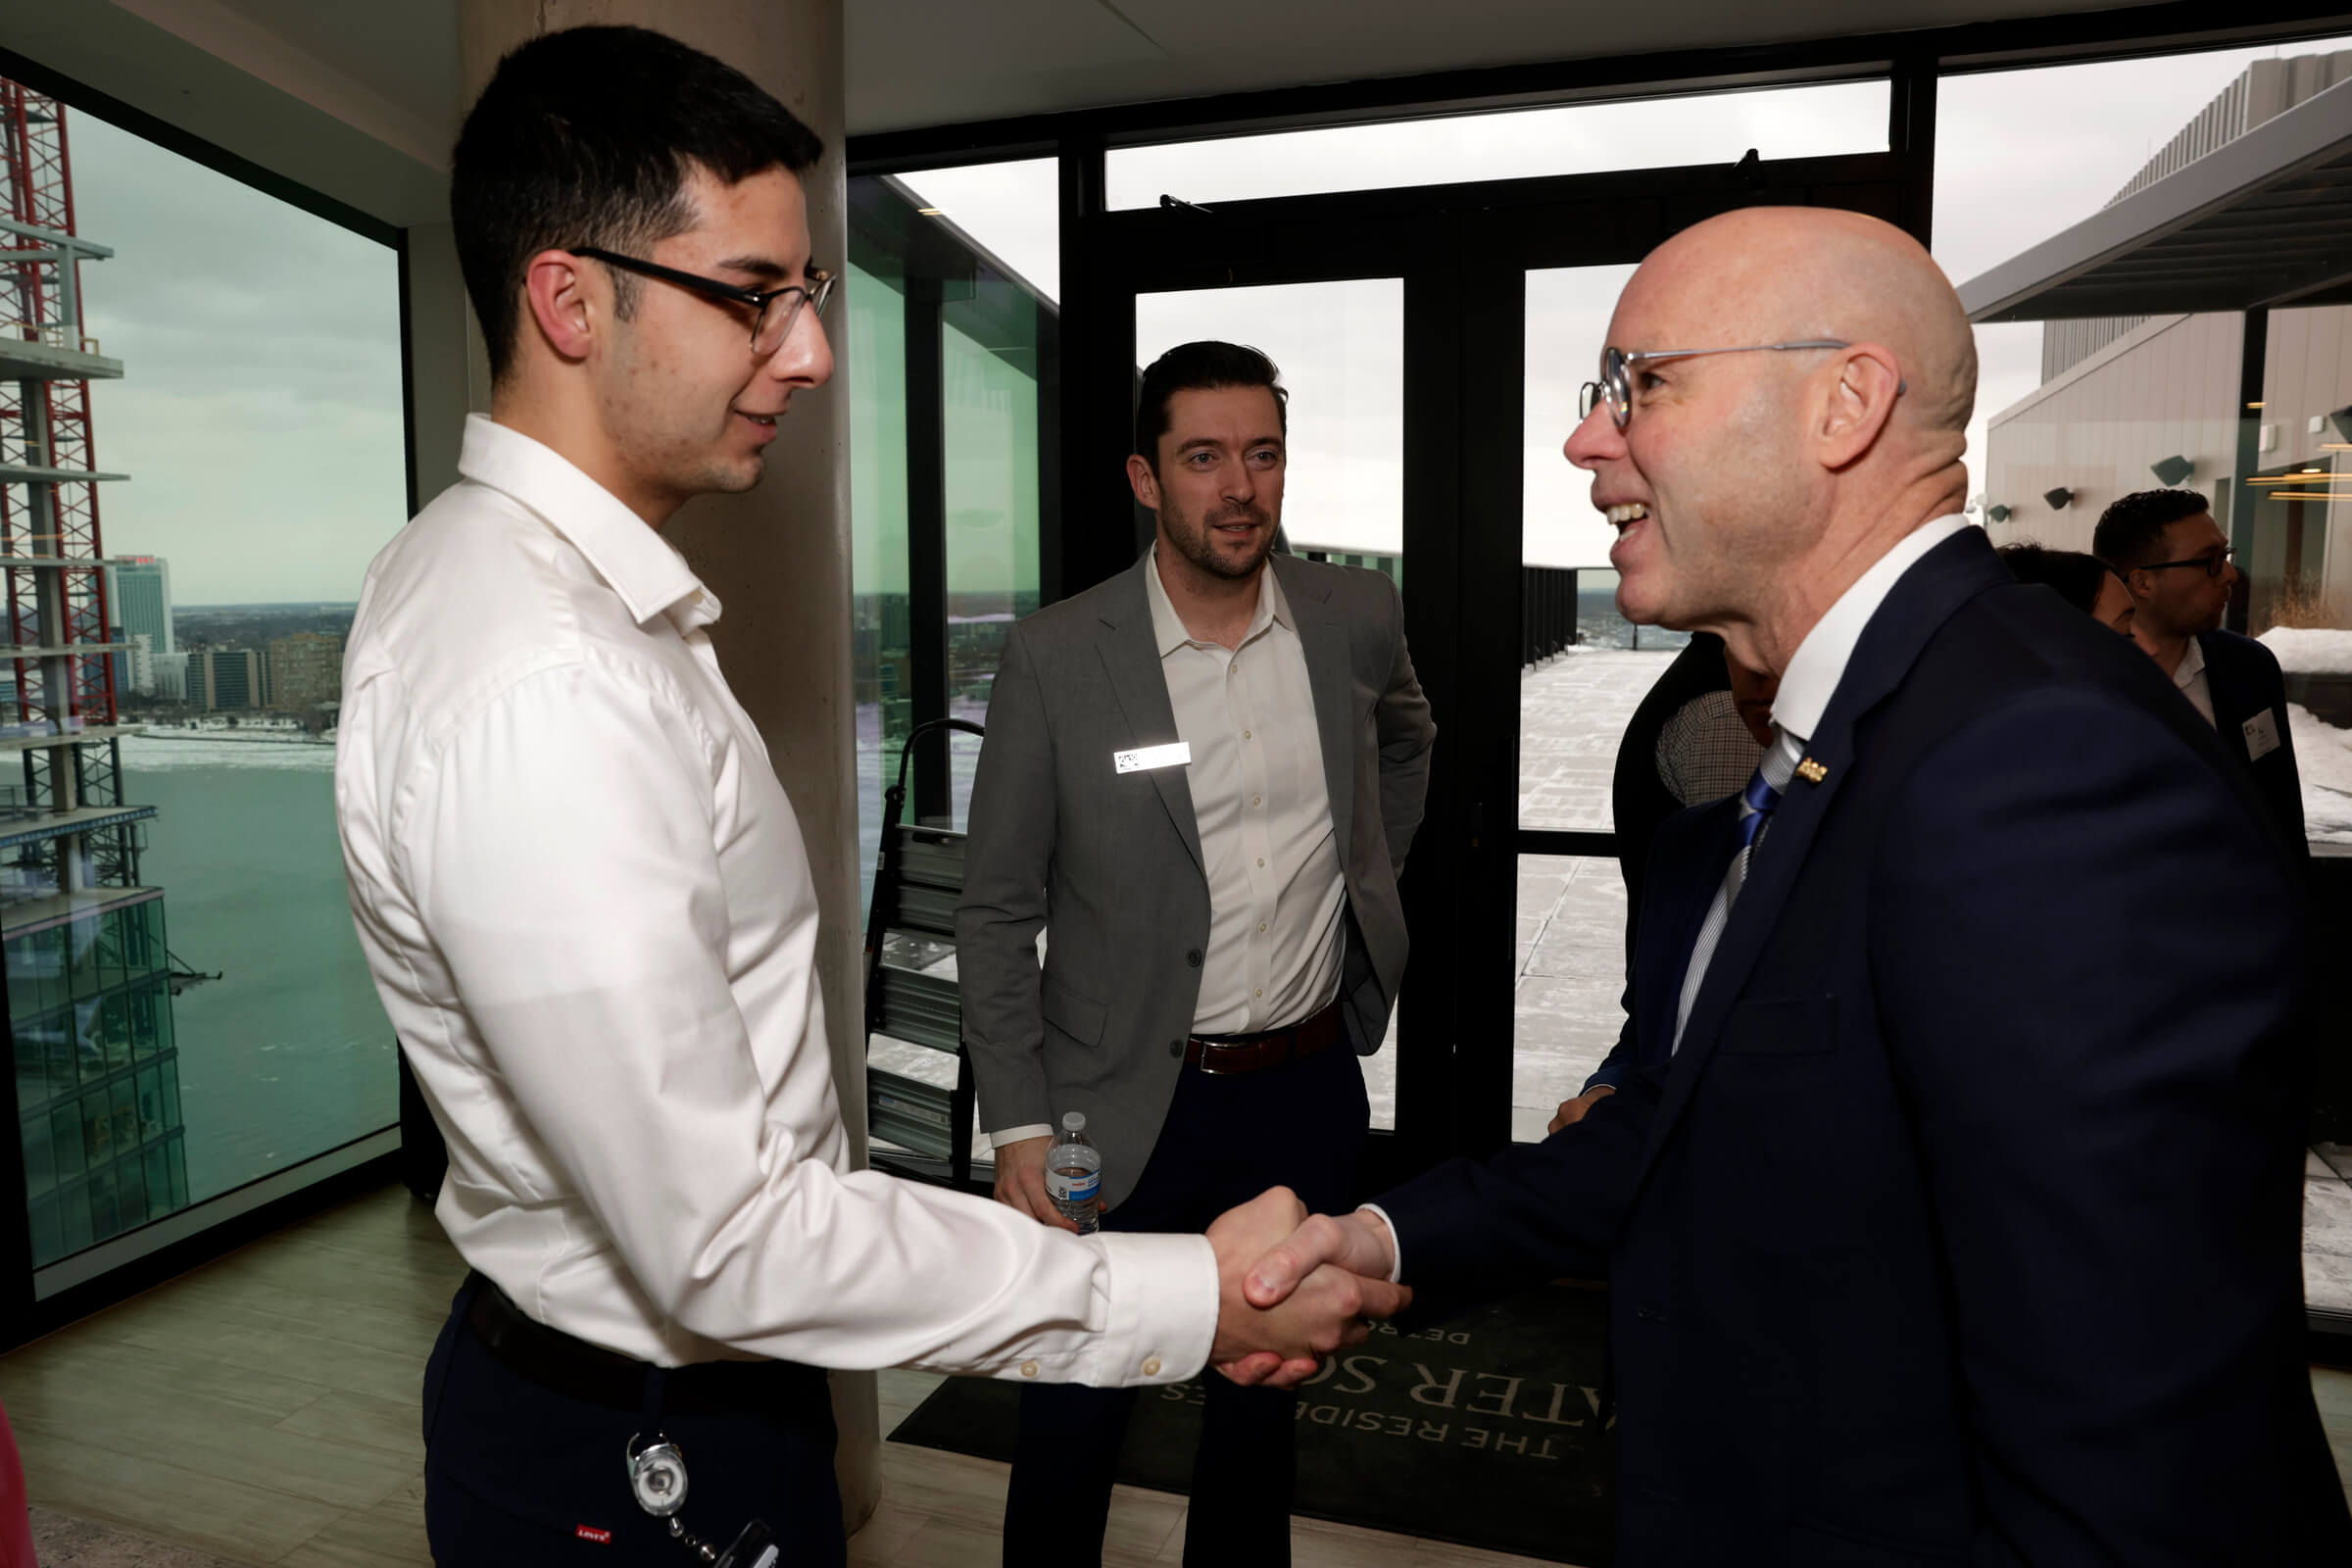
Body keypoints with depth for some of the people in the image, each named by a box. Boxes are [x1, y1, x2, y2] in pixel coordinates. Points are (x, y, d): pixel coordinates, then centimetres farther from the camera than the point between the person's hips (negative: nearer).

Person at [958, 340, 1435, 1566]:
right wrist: (1018, 1126, -11)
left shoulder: (1356, 620, -3)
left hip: (1310, 1087, 3)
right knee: (1075, 1417, 11)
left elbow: (1407, 735, 21)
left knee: (1266, 1391, 21)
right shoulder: (1054, 656, -12)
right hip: (1129, 1102, -3)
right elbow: (996, 913, -8)